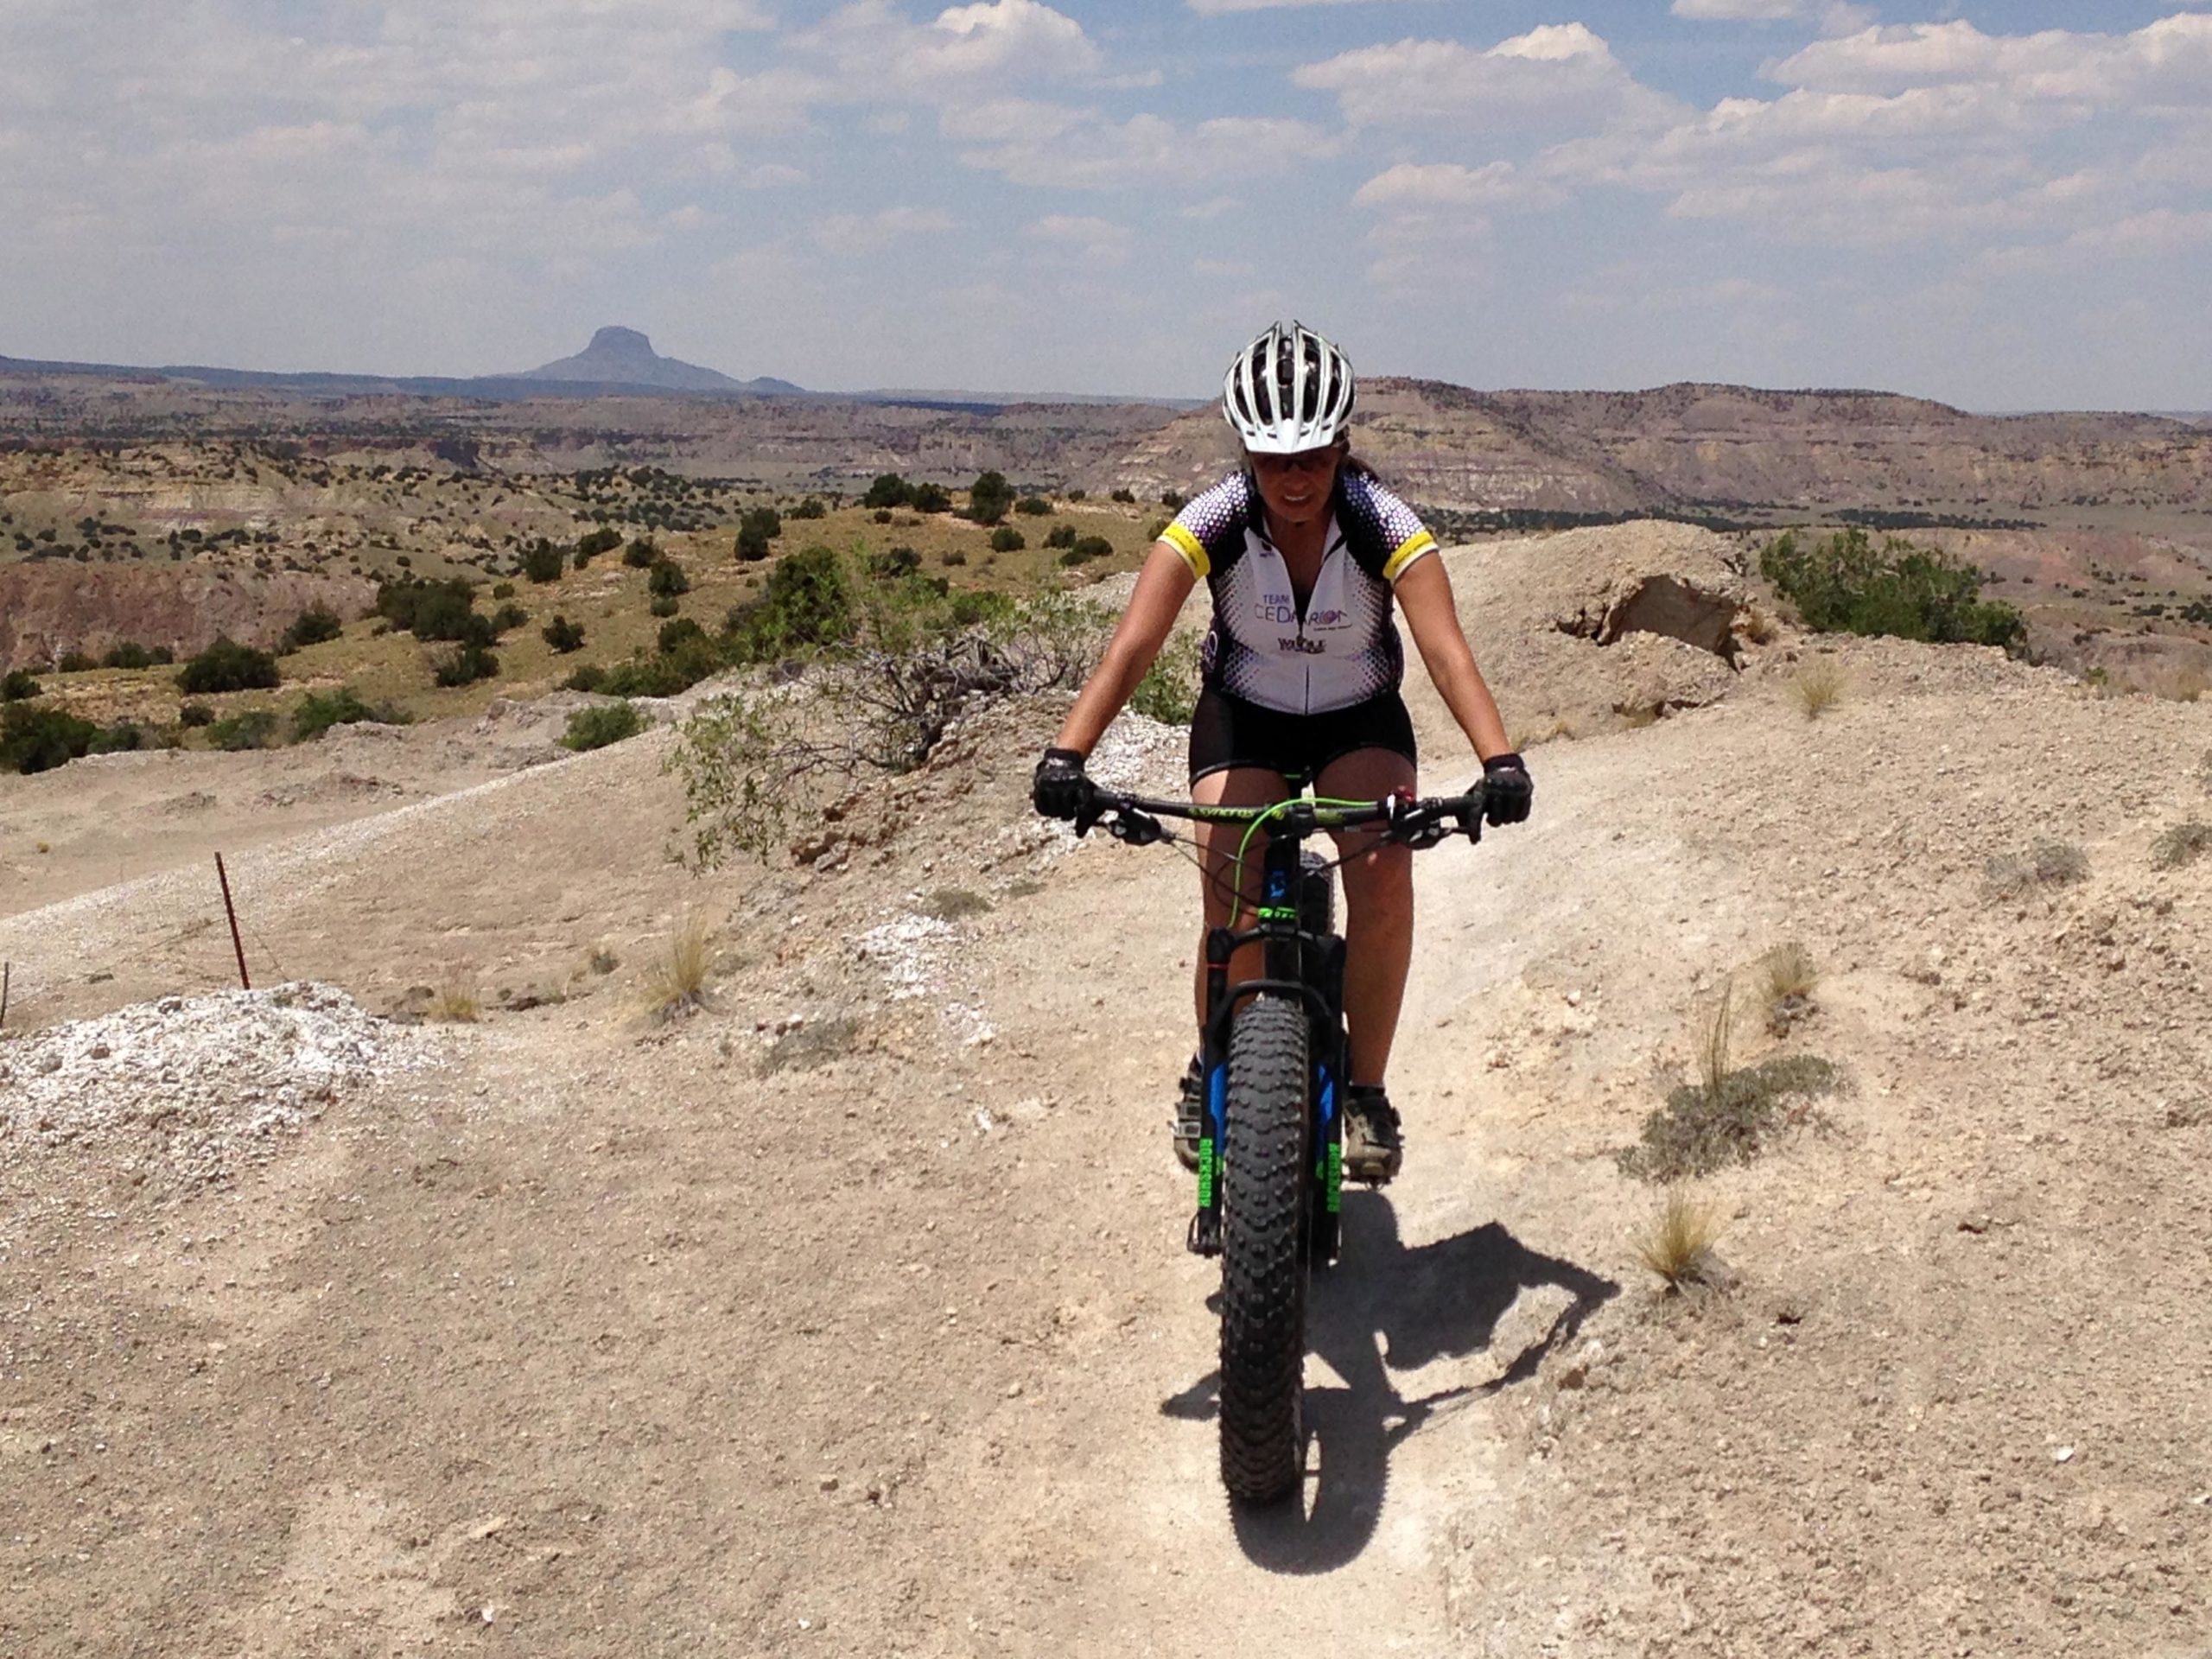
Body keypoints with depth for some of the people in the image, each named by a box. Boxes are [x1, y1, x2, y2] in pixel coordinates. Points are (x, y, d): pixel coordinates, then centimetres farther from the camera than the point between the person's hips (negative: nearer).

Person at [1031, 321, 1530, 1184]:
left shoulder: (1386, 527, -24)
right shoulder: (1212, 522, -23)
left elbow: (1447, 649, -35)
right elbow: (1133, 643, -33)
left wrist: (1499, 760, -51)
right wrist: (1067, 754, -47)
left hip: (1360, 720, 0)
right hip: (1244, 716, 0)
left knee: (1384, 874, -26)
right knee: (1233, 900, -19)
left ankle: (1366, 1089, -9)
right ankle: (1212, 1074, 8)